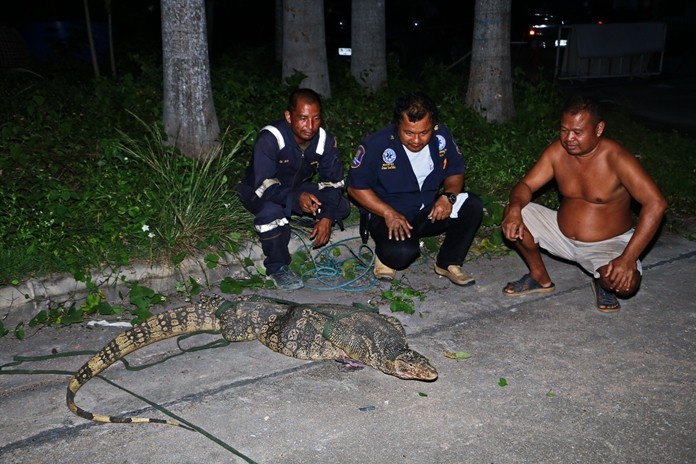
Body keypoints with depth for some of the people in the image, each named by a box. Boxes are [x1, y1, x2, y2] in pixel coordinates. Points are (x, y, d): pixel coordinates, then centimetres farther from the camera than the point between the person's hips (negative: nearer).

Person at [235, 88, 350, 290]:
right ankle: (277, 268, -16)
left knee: (341, 206, -16)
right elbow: (264, 186, -35)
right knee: (271, 211, -39)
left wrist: (327, 217, -27)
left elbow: (333, 181, -11)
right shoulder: (270, 138, -31)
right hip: (259, 191, -4)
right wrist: (297, 197, -53)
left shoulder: (325, 140, -17)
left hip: (299, 188, 5)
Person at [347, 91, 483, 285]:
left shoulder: (441, 135, -7)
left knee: (472, 206, -19)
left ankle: (448, 263, 0)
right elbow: (356, 187, -12)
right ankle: (385, 257, 4)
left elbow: (455, 172, 6)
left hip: (429, 211, 5)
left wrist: (448, 196, -17)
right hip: (388, 214, -5)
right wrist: (388, 213, -23)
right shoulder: (376, 144, -18)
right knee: (403, 252, -35)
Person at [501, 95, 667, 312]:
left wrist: (628, 258, -38)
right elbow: (526, 185, -6)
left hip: (608, 245, -4)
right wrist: (515, 208, -32)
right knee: (513, 216, -14)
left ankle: (602, 282, 7)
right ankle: (540, 277, 9)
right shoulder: (557, 151, -10)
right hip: (562, 235, 5)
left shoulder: (615, 157, -24)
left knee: (625, 282, -34)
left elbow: (655, 204, -30)